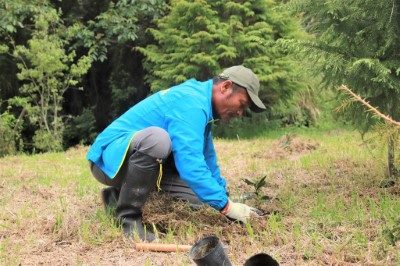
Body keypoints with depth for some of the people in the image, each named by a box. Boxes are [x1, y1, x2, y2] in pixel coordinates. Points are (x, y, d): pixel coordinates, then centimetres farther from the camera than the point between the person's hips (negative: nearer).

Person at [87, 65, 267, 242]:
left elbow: (206, 160, 21)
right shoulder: (191, 103, -23)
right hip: (111, 158, -10)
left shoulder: (201, 102, 8)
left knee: (199, 197, 1)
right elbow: (190, 165, -33)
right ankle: (127, 216, -23)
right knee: (157, 137, -38)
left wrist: (224, 197, 21)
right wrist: (226, 206, -28)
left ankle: (120, 195, 13)